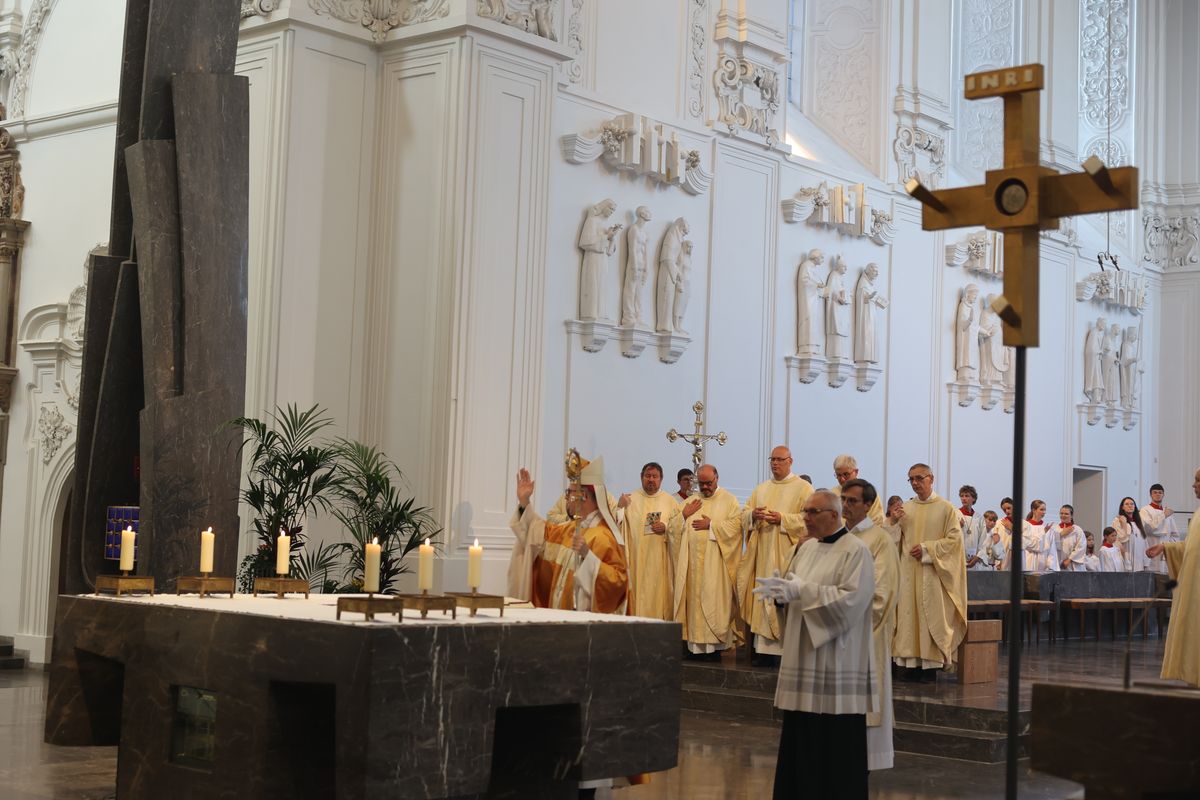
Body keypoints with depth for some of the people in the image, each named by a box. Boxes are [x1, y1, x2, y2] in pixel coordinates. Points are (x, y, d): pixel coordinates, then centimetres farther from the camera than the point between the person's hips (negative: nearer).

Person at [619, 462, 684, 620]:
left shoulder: (670, 501, 10)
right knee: (638, 592, -4)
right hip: (636, 558, 0)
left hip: (660, 560, 1)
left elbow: (679, 528, 5)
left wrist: (666, 527, -13)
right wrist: (619, 508, -16)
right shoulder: (630, 499, 7)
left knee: (659, 595, -1)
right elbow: (617, 525, 0)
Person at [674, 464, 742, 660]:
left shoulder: (729, 501, 5)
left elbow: (735, 526, -8)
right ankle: (695, 645, 3)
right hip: (692, 561, 4)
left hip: (715, 562, -4)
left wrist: (711, 525, -10)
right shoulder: (691, 501, 18)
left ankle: (714, 646, -4)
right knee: (693, 600, 1)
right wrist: (684, 516, -1)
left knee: (713, 601, -6)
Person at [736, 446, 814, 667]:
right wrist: (753, 514, -7)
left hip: (786, 555, -5)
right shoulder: (761, 489, 18)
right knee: (764, 596, 2)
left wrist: (782, 519, -18)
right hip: (763, 554, 5)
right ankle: (764, 647, 3)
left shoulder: (803, 488, 1)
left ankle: (787, 649, -6)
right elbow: (744, 513, 16)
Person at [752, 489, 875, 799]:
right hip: (804, 655, 7)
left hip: (837, 661, -7)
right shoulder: (806, 547, 13)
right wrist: (780, 591, -9)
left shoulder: (856, 551, -9)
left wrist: (802, 591, -22)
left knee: (836, 738, -3)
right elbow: (793, 588, 14)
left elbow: (851, 599, -20)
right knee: (800, 732, 8)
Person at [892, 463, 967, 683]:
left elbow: (954, 539, -5)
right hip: (908, 571, 4)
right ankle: (911, 662, 5)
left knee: (931, 615, -5)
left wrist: (927, 549, -13)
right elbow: (895, 539, 16)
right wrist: (895, 523, -4)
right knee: (908, 615, 1)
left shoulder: (946, 508, 0)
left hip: (932, 572, -4)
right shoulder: (905, 508, 13)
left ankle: (931, 666, -2)